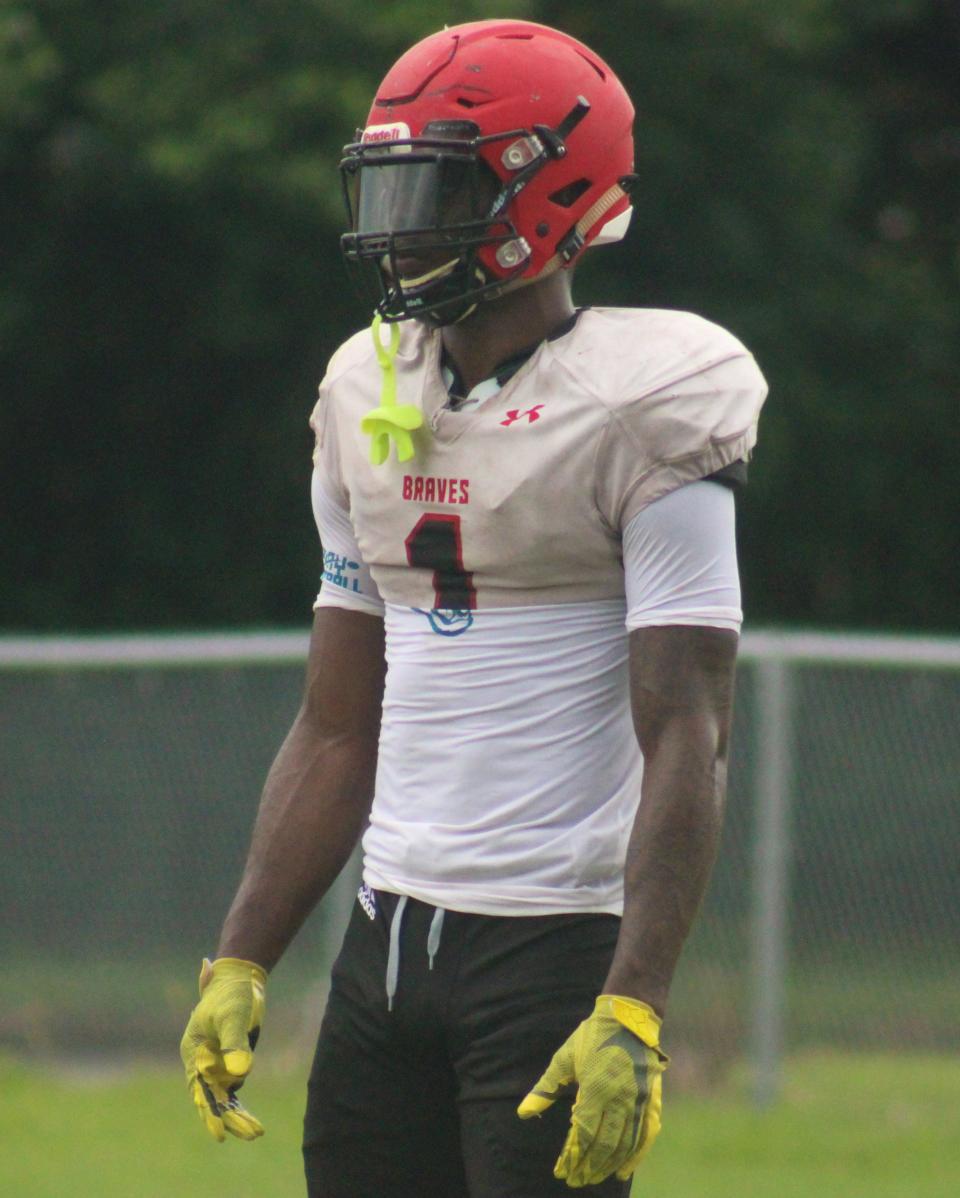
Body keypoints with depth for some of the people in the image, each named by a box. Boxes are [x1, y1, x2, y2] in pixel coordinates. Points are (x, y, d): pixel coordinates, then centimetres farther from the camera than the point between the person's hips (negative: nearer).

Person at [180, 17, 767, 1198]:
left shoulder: (642, 414, -9)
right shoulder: (370, 403, 13)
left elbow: (685, 738, -15)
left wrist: (632, 1017, -23)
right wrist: (238, 967, 12)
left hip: (563, 942, -7)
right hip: (390, 929, 7)